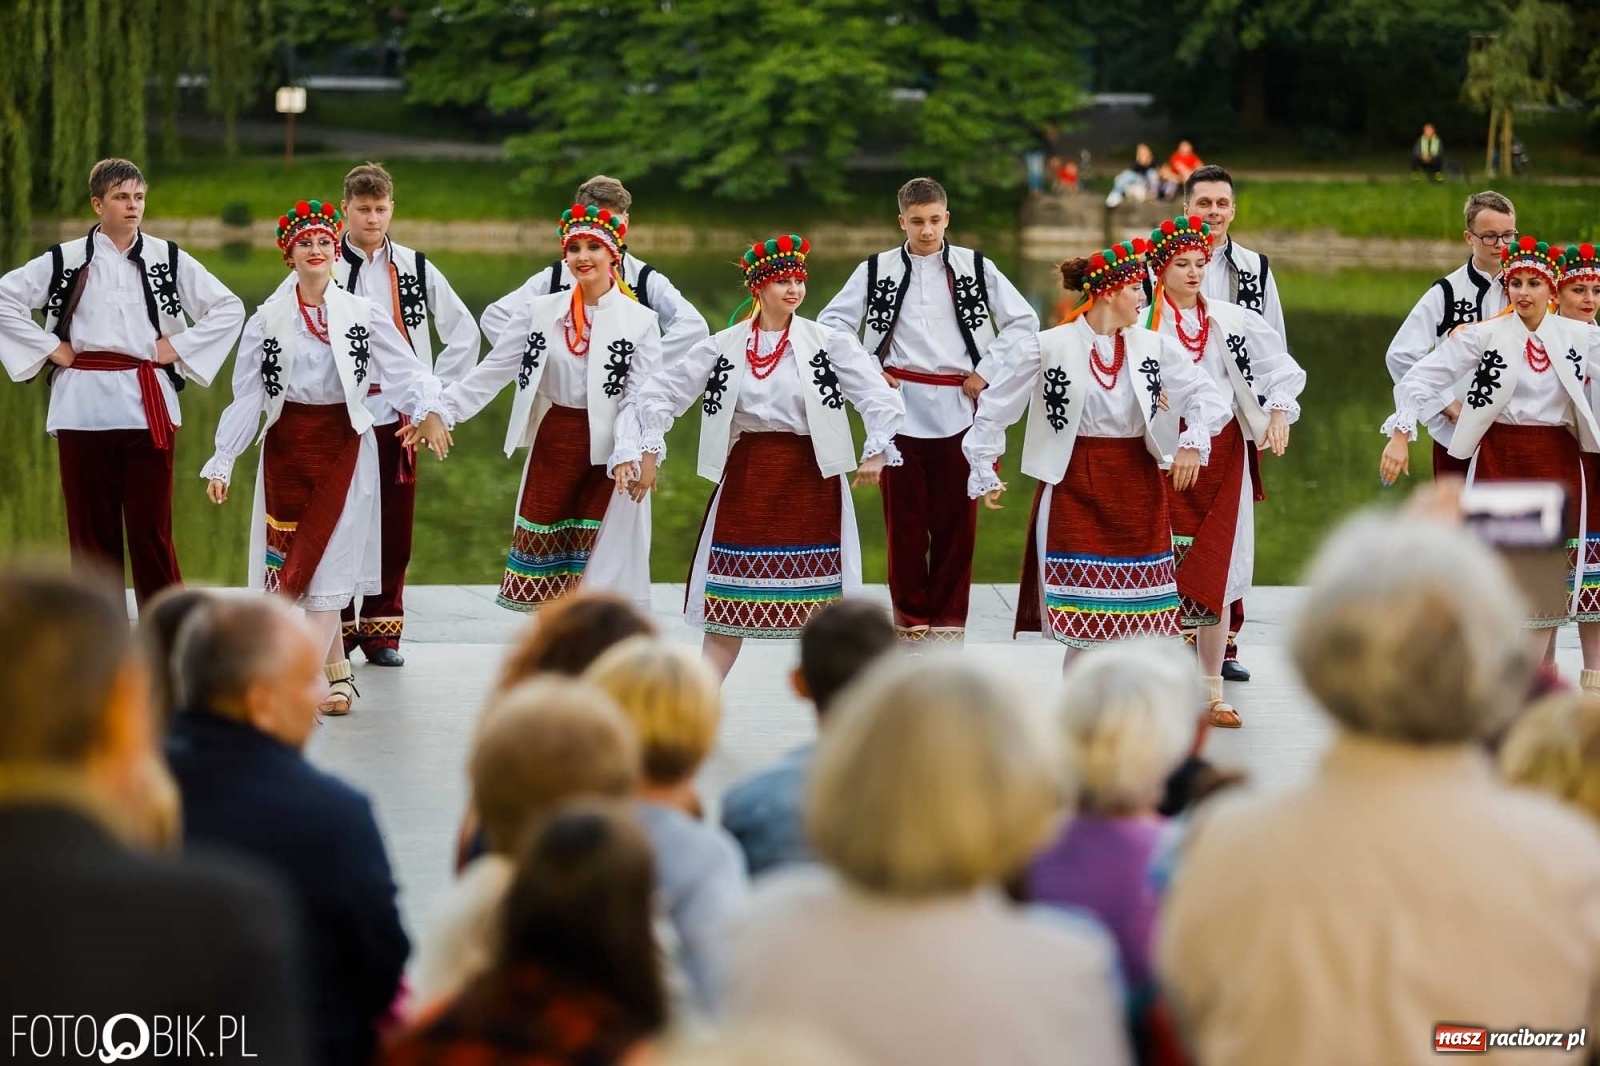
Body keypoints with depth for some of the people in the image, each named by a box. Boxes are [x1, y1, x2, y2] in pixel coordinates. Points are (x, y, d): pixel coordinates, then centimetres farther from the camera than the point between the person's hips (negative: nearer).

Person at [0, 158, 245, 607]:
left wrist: (179, 347, 0)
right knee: (92, 525, 3)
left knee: (151, 524, -2)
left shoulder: (168, 258, 6)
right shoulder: (65, 260, 5)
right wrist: (48, 347, -1)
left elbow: (229, 308, 8)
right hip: (84, 405, 0)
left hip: (147, 404, 0)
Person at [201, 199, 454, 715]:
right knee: (292, 558, 1)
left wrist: (428, 411, -27)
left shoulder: (362, 314, 2)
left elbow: (403, 370, -7)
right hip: (286, 445, 2)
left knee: (324, 560, -9)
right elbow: (246, 397, 4)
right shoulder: (267, 320, 4)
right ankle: (337, 673, 11)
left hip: (344, 444, -1)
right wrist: (222, 462, 0)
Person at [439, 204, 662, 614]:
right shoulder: (540, 312, 3)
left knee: (597, 574, -1)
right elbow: (493, 371, 1)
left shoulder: (639, 321, -5)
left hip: (606, 452, -3)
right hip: (552, 445, 3)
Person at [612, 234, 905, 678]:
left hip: (811, 480, -1)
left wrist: (876, 452, -19)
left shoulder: (830, 343, -3)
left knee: (818, 606, 4)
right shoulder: (722, 347, 1)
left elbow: (880, 398, -7)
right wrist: (645, 452, -2)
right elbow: (661, 392, 4)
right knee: (728, 603, 4)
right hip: (745, 480, 1)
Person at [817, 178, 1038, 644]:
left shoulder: (975, 267, 5)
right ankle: (912, 618, 11)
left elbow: (1024, 321, 8)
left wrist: (986, 372, 0)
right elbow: (831, 323, 8)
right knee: (905, 518, 2)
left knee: (956, 518, 2)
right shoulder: (876, 270, 4)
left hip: (960, 409, 0)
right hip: (900, 411, 0)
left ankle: (948, 617, 11)